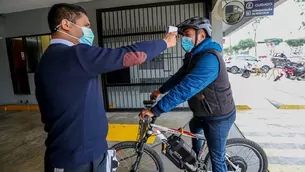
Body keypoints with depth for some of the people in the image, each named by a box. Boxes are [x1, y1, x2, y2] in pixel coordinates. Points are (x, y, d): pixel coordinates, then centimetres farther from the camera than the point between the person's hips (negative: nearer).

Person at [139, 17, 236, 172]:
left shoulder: (209, 58, -31)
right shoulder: (194, 55, 3)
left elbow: (185, 88, -39)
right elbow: (179, 76, 11)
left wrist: (155, 110, -37)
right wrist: (160, 90, 12)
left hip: (218, 116, -10)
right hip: (203, 112, 10)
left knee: (217, 157, 6)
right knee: (194, 128, 34)